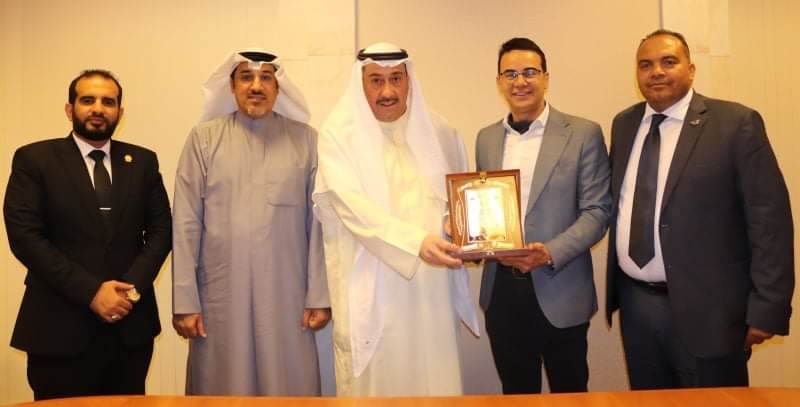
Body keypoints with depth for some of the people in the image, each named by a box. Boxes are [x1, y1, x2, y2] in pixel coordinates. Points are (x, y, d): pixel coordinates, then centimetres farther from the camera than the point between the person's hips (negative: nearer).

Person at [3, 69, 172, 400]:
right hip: (60, 327, -2)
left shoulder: (143, 162, 9)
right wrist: (91, 291, -15)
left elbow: (161, 229, 6)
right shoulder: (34, 159, 0)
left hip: (131, 325, 3)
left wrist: (132, 286, -10)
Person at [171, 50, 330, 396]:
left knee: (289, 388, 7)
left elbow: (318, 222, 1)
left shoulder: (305, 139, 4)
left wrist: (319, 296, -2)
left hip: (287, 298, 0)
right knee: (222, 390, 9)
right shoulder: (204, 138, 3)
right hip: (220, 297, 0)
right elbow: (186, 225, 0)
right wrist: (184, 301, -4)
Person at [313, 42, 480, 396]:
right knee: (374, 384, 6)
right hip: (371, 293, -3)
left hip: (431, 291, 3)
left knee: (434, 385, 8)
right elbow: (352, 205, -16)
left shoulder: (439, 133, 8)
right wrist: (417, 241, -28)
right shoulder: (338, 135, -4)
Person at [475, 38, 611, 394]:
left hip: (560, 294, -3)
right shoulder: (486, 138, 10)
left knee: (569, 395, 13)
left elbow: (597, 210, -8)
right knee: (516, 395, 16)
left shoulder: (583, 134, -5)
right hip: (502, 292, 4)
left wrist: (551, 253, -21)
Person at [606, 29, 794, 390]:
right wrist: (617, 287, 10)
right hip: (635, 304, 5)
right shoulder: (624, 124, 8)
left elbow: (769, 219, -10)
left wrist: (767, 308, -12)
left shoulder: (736, 123, -9)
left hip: (705, 309, -5)